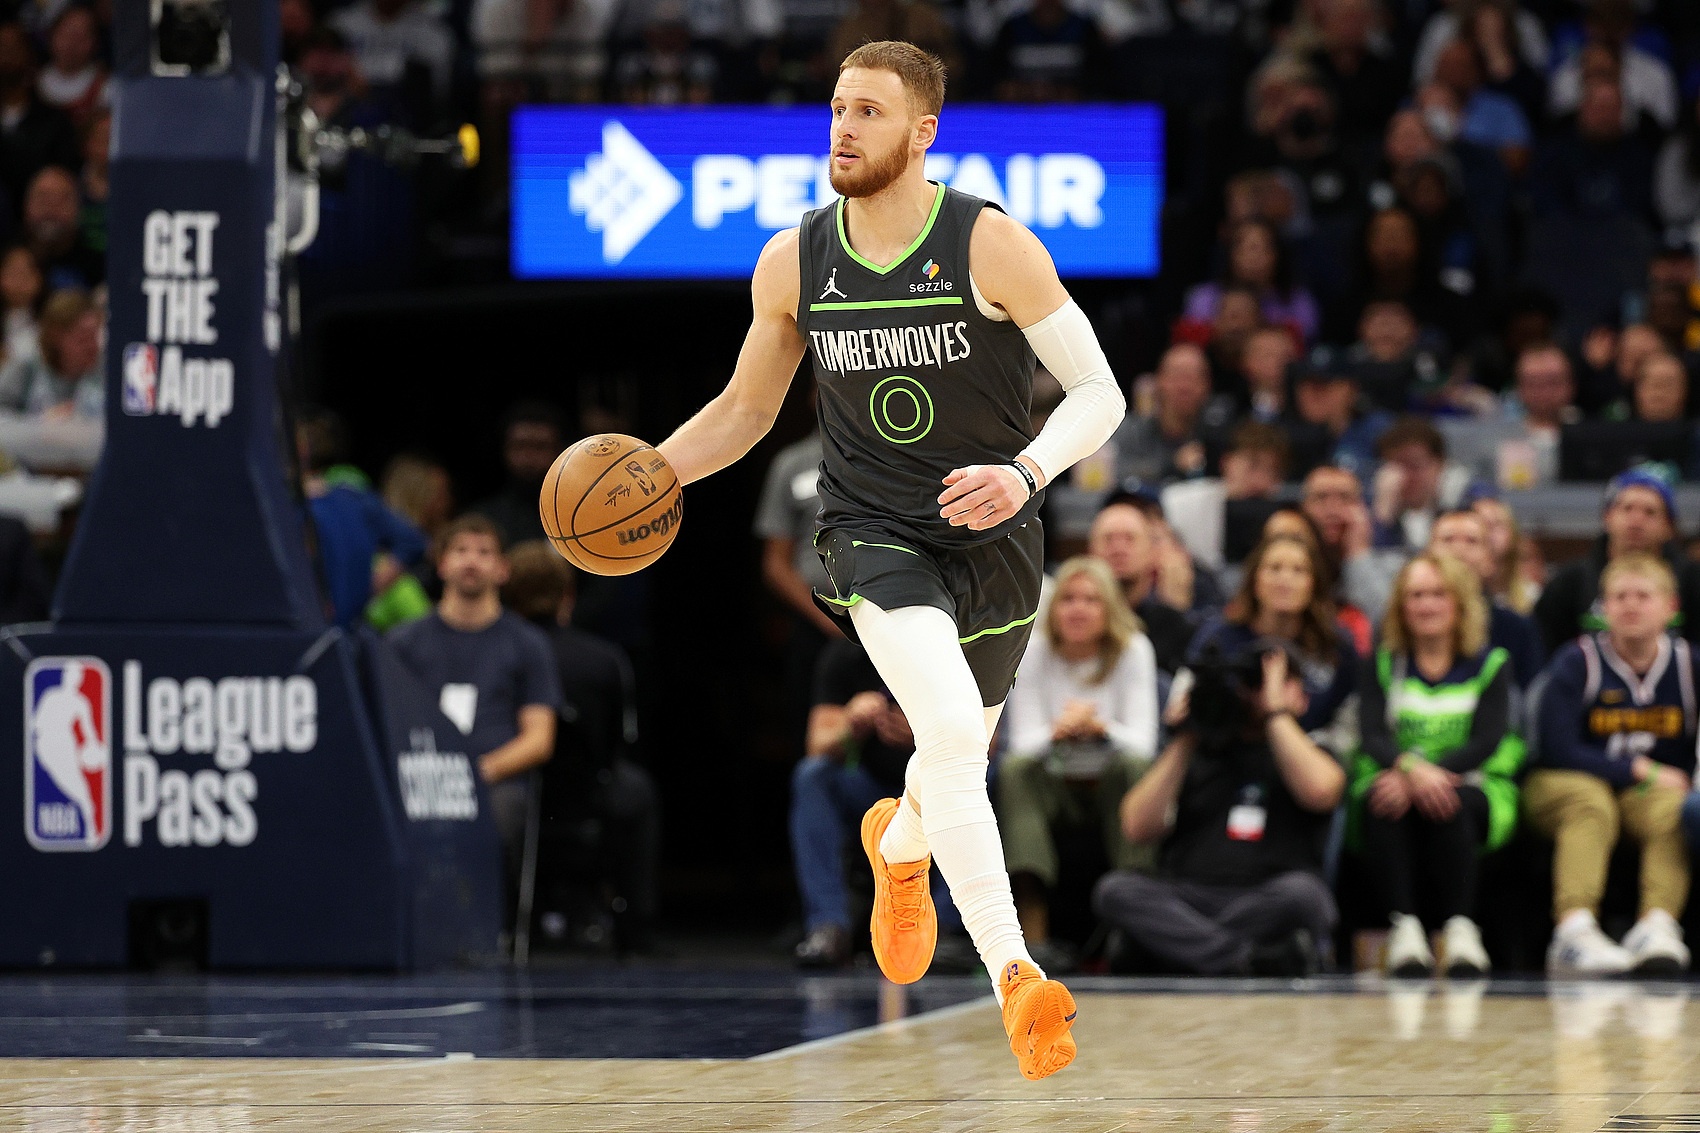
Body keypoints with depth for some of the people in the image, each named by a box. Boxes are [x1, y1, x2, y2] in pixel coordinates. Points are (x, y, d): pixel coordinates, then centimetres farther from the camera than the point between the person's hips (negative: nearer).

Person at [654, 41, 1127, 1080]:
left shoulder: (991, 245, -15)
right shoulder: (793, 263, -3)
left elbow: (1100, 393, -13)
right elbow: (746, 410, 11)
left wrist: (1023, 474, -31)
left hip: (995, 541, 0)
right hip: (877, 534, 0)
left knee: (960, 761, 17)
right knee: (950, 729, -26)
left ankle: (899, 843, 56)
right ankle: (1016, 979, -26)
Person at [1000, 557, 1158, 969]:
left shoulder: (1133, 650, -3)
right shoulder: (1033, 652, -2)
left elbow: (1143, 741, -12)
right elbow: (1022, 741, -10)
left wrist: (1099, 727, -32)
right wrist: (1056, 733, -33)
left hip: (1110, 786, -1)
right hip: (1054, 788, 1)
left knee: (1133, 764, -33)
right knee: (1015, 767, -30)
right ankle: (1032, 932, -41)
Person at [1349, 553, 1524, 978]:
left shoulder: (1490, 665, 10)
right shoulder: (1381, 665, 12)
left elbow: (1487, 742, -6)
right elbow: (1371, 736, -6)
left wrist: (1423, 776, -25)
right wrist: (1412, 767, -31)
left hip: (1470, 788, -1)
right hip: (1392, 778, 1)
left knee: (1446, 804, -37)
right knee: (1382, 805, -35)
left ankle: (1459, 925, -38)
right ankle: (1404, 925, -40)